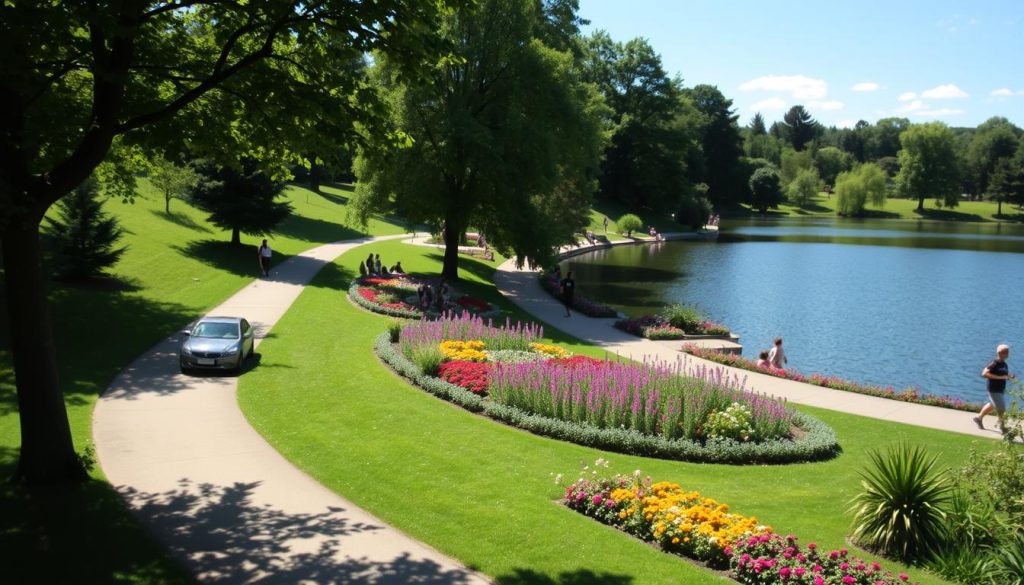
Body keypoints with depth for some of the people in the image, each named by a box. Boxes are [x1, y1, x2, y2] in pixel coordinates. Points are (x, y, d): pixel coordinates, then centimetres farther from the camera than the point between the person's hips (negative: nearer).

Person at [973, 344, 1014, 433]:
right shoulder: (994, 364, -19)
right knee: (1001, 409, -5)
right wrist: (999, 377, -30)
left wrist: (1010, 376, -2)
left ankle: (979, 418, 39)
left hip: (1001, 390, 9)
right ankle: (1002, 427, 10)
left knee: (992, 405, 22)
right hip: (994, 390, -9)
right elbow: (984, 373, -27)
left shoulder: (1004, 364, 7)